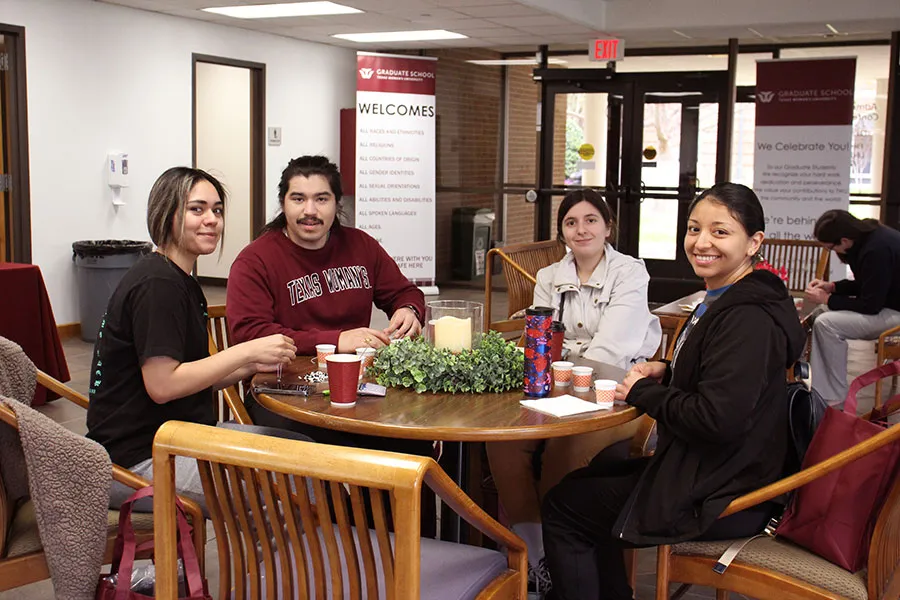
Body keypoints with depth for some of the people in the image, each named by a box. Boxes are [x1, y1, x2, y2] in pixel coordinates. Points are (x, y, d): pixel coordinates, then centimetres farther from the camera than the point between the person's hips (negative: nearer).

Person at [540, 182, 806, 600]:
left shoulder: (747, 319, -24)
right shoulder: (724, 302, 9)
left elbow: (718, 419, -30)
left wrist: (643, 392, -16)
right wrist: (665, 374, 3)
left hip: (718, 501, -10)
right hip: (709, 473, 10)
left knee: (562, 507, 2)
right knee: (595, 475, 27)